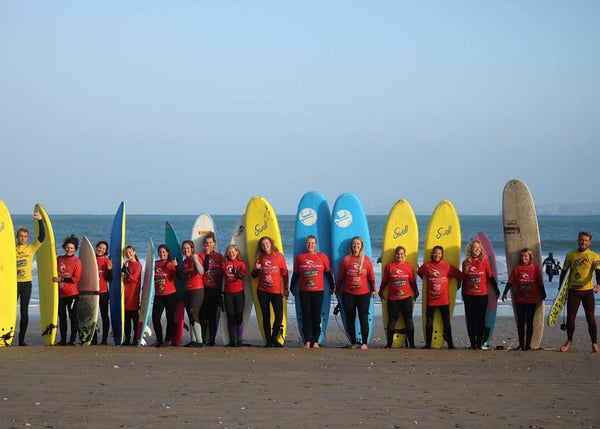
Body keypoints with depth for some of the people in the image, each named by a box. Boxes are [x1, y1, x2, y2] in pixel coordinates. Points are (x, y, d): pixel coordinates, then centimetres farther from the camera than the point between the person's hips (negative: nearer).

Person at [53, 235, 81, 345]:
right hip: (60, 293, 5)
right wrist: (56, 280, 5)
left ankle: (72, 340, 0)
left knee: (73, 316, -4)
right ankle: (62, 340, 16)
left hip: (72, 293, -5)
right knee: (62, 317, 9)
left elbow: (76, 278, -9)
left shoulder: (77, 261, -3)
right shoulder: (59, 259, 11)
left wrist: (61, 279, -15)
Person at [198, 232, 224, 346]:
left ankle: (212, 339, 6)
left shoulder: (219, 256, 9)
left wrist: (220, 289, 3)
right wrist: (207, 255, -13)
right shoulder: (201, 256, 5)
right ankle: (203, 338, -1)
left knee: (213, 315, 3)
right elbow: (204, 269, -12)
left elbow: (221, 274, 7)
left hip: (215, 289, 1)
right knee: (203, 314, -4)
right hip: (204, 289, -1)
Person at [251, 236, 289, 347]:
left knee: (279, 316, -9)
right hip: (262, 291, 2)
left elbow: (284, 273, 5)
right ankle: (268, 341, 10)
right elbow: (254, 276, 14)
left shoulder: (279, 256, 2)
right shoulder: (260, 258, 7)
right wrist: (255, 269, -8)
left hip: (276, 291, -2)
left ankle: (274, 338, 11)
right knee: (266, 316, 4)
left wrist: (286, 289, 4)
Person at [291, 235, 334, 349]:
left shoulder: (322, 256, 6)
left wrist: (331, 287, 14)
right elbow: (295, 274, 15)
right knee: (306, 316, 0)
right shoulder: (299, 257, 9)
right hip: (304, 291, 1)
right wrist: (292, 288, 17)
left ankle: (316, 341, 4)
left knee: (316, 316, -1)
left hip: (318, 291, -1)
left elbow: (328, 272, 12)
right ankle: (307, 340, 3)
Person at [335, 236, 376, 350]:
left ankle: (364, 343, 3)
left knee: (364, 318, -3)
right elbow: (340, 277, 7)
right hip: (348, 294, 1)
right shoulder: (346, 259, 1)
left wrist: (373, 290, 13)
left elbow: (371, 276, 10)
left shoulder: (367, 260, 3)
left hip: (363, 294, -1)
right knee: (350, 319, 4)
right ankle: (353, 342, 14)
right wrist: (337, 290, 11)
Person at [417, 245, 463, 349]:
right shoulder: (427, 265, 1)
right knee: (429, 323, 5)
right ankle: (428, 344, 14)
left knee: (446, 322, 3)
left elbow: (459, 275, 4)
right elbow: (419, 273, 22)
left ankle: (450, 344, 9)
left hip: (444, 299, -1)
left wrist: (458, 286, 9)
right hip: (430, 299, 1)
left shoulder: (447, 266, -4)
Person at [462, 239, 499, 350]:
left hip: (482, 295, -2)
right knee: (470, 320, 3)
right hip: (469, 296, 2)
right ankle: (473, 344, 8)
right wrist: (463, 294, 16)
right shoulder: (466, 263, 5)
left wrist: (497, 291, 7)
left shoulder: (484, 261, -1)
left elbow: (491, 277, 5)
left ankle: (479, 344, 5)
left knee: (481, 320, 1)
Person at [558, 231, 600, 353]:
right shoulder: (570, 255, 7)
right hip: (573, 290, 2)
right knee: (570, 317, 1)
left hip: (587, 290, -2)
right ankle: (569, 341, 20)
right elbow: (564, 273, 12)